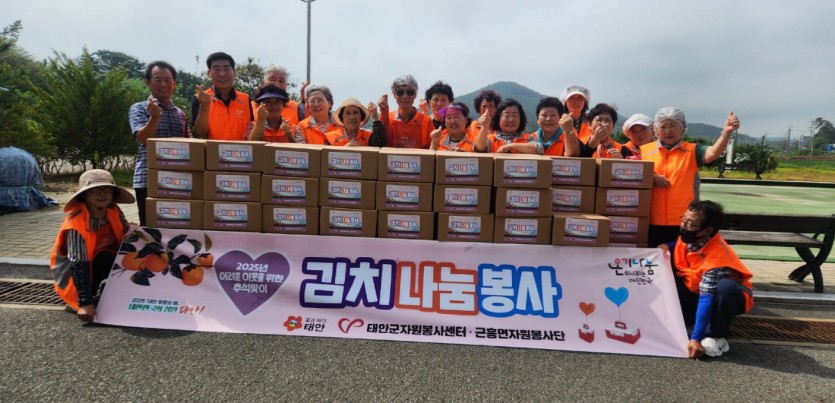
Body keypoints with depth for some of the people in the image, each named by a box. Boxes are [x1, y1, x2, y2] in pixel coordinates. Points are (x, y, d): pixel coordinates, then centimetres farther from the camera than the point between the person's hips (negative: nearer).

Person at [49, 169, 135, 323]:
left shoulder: (114, 212, -13)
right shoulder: (77, 222, -29)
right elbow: (79, 264, -32)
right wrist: (85, 303, -34)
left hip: (105, 260, 6)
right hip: (72, 267, -6)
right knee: (106, 259, -32)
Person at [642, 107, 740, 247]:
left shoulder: (692, 151, 3)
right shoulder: (644, 150, 4)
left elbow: (713, 152, -15)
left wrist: (726, 132, -31)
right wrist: (650, 178, -14)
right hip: (652, 223, 1)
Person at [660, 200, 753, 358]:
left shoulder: (716, 258, -35)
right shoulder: (689, 237, -14)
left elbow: (706, 299, -38)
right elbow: (679, 245, 13)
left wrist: (695, 338, -40)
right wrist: (666, 248, -11)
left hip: (730, 296, -6)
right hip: (697, 292, 6)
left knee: (726, 287, -41)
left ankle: (716, 336, -19)